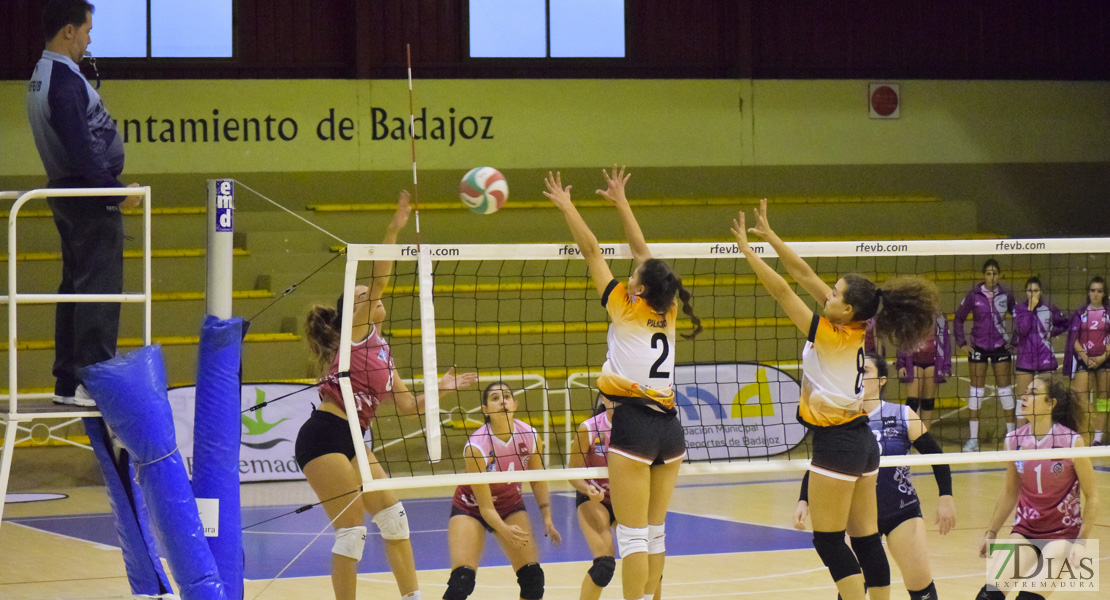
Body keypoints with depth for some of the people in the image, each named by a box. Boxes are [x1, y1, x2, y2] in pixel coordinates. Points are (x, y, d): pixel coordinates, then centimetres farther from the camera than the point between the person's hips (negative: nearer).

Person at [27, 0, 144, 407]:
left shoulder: (41, 77, 12)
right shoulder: (65, 81, -19)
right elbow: (80, 149, -23)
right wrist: (117, 192, -20)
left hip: (65, 191, 10)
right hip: (90, 196, -10)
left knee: (75, 287, 12)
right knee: (99, 289, -7)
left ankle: (67, 382, 15)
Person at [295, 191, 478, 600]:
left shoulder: (383, 355, 20)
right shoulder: (358, 330, -1)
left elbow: (407, 405, 22)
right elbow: (379, 277, -15)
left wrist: (441, 389, 16)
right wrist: (394, 230, -22)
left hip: (352, 441, 9)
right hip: (323, 437, -9)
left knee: (392, 515, 11)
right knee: (353, 529, -7)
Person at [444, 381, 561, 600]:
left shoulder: (530, 436, -18)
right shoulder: (476, 446, -30)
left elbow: (538, 481, 1)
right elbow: (485, 506, -27)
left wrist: (547, 518, -8)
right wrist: (505, 531, -44)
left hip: (510, 505, 4)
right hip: (471, 508, -4)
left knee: (533, 577, -9)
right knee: (462, 579, -22)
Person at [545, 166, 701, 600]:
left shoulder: (625, 308, -5)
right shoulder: (667, 313, 9)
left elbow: (591, 251, 2)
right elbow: (642, 251, 20)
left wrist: (566, 206, 12)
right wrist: (621, 202, 29)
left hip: (634, 424, -6)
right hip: (670, 427, 6)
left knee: (634, 536, -6)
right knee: (654, 532, 13)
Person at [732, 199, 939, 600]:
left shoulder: (828, 335, -18)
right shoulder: (855, 329, 2)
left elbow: (781, 291, -16)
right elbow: (804, 274, 6)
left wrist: (747, 249, -9)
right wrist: (769, 236, 8)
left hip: (836, 444, -8)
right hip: (863, 443, 8)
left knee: (829, 540, -2)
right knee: (866, 539, 10)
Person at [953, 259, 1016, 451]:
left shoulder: (1006, 295, -3)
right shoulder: (974, 295, -6)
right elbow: (958, 319, 2)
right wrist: (962, 343, -2)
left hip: (1000, 347, 0)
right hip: (978, 347, 0)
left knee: (1005, 390, 2)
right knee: (976, 390, 2)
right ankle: (973, 439, 6)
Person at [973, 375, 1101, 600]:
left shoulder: (1072, 442, -15)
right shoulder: (1014, 440, -2)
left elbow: (1092, 496, -8)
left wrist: (1082, 542, -14)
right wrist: (991, 532, 13)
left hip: (1062, 533, -4)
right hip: (1024, 530, 4)